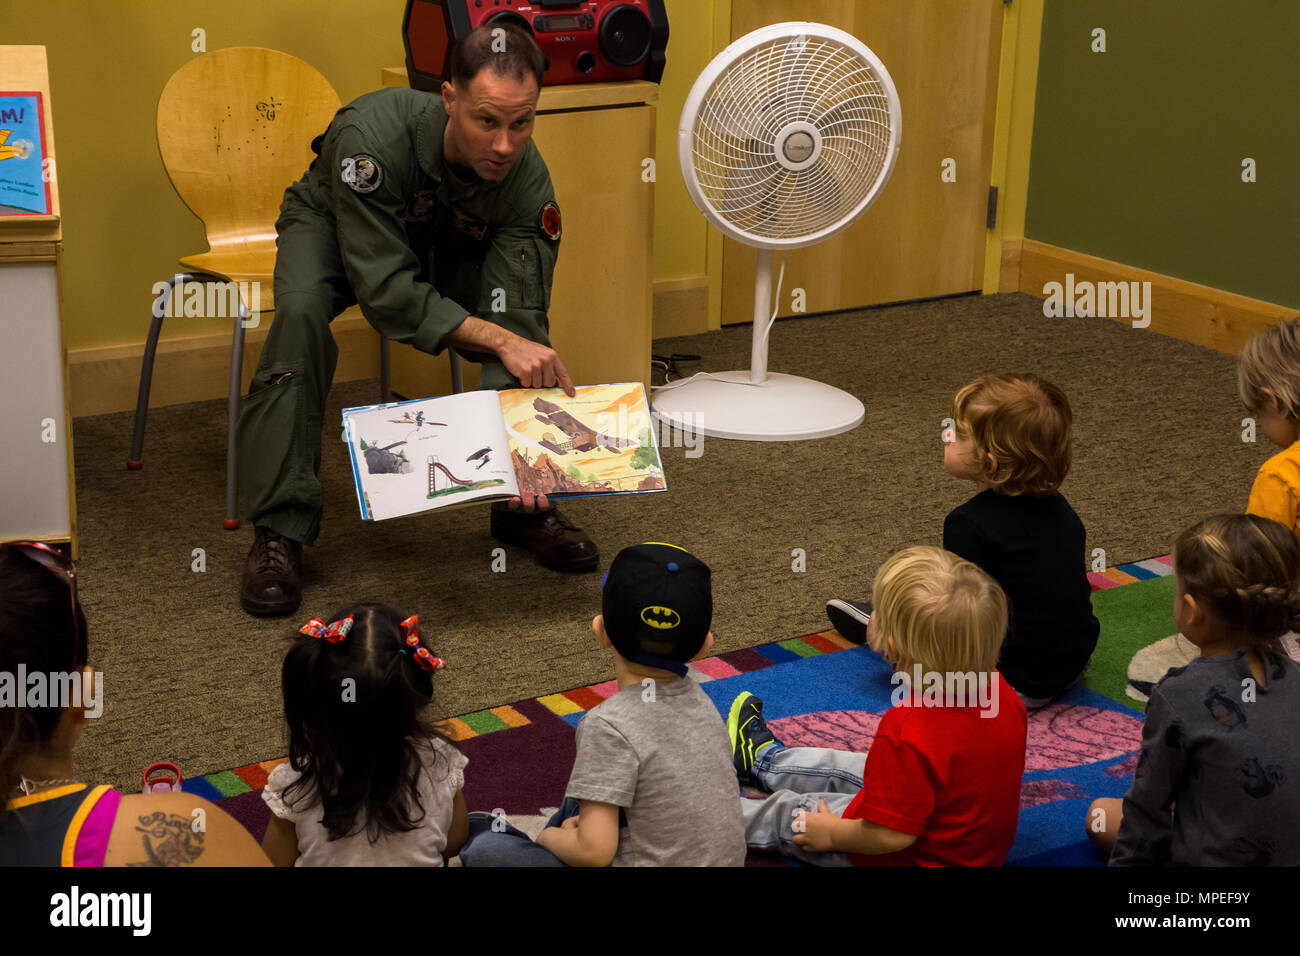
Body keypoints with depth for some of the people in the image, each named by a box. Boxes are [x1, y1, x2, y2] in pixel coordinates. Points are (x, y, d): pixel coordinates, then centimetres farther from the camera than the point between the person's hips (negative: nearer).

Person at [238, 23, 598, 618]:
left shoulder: (528, 180, -30)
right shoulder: (373, 134, -41)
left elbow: (517, 321, -30)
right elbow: (386, 291, -42)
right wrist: (497, 339, -50)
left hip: (451, 245, 3)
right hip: (332, 227, -3)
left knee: (527, 318, -24)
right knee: (300, 309, -34)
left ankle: (523, 508, -6)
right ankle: (279, 530, -27)